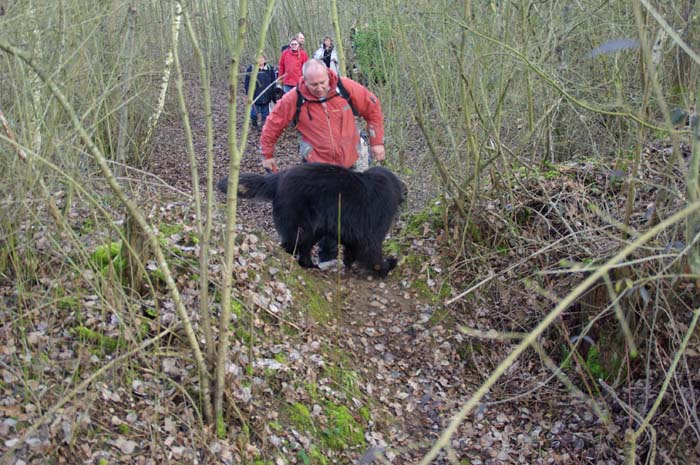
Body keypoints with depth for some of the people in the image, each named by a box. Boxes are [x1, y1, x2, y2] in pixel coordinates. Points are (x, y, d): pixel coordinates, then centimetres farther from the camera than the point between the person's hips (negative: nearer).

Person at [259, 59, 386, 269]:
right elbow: (274, 123, -4)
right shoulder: (294, 100, -17)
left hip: (352, 162, 2)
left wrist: (377, 142, 0)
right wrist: (267, 155, 4)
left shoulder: (347, 88, -15)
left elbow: (373, 108, -2)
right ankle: (327, 257, 18)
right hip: (320, 166, -2)